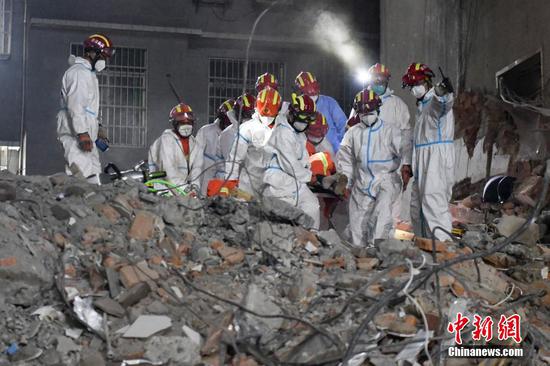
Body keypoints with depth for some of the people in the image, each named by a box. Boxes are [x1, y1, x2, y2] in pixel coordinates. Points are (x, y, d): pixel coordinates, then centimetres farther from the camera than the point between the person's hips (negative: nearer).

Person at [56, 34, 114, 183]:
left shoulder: (89, 74, 25)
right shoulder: (79, 71, -9)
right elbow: (75, 105, -18)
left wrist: (97, 128, 23)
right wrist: (82, 133, -24)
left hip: (84, 133, 10)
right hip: (75, 134, -10)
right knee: (89, 178, -20)